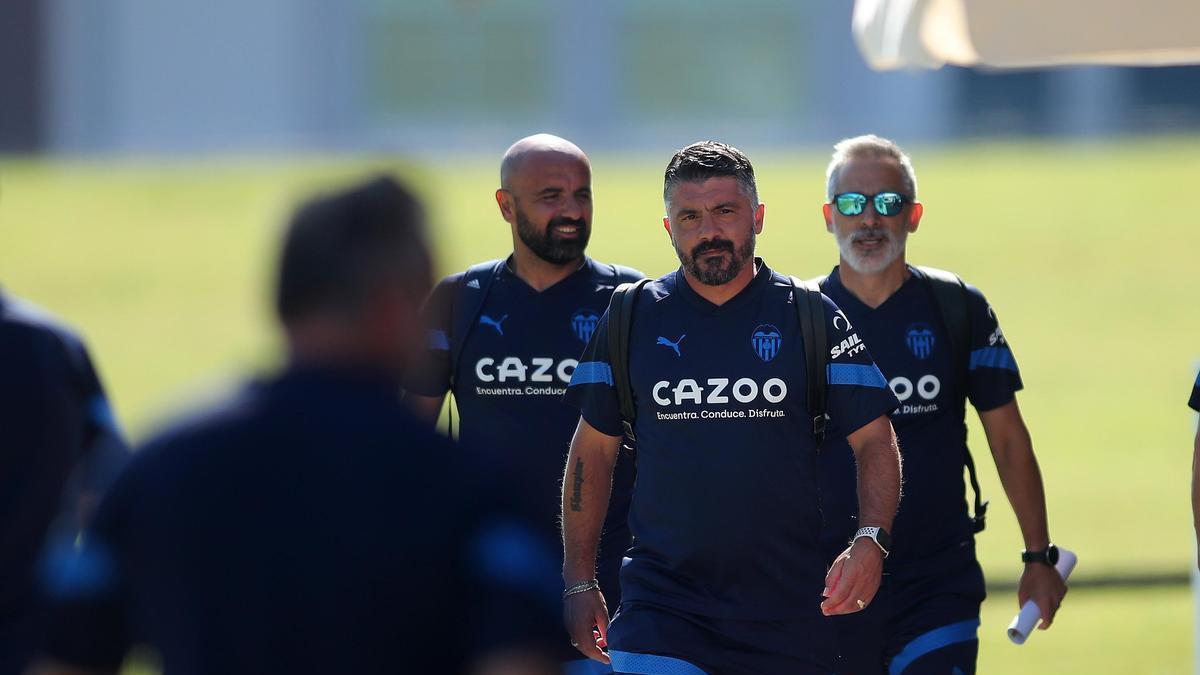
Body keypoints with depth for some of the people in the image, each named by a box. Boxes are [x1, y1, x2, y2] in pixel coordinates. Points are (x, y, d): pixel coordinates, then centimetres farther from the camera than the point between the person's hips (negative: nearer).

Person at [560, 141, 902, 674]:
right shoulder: (630, 319, 5)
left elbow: (874, 441, 2)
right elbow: (593, 450, 12)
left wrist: (869, 541, -16)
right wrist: (579, 582, 8)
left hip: (789, 607, 0)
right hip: (660, 604, 0)